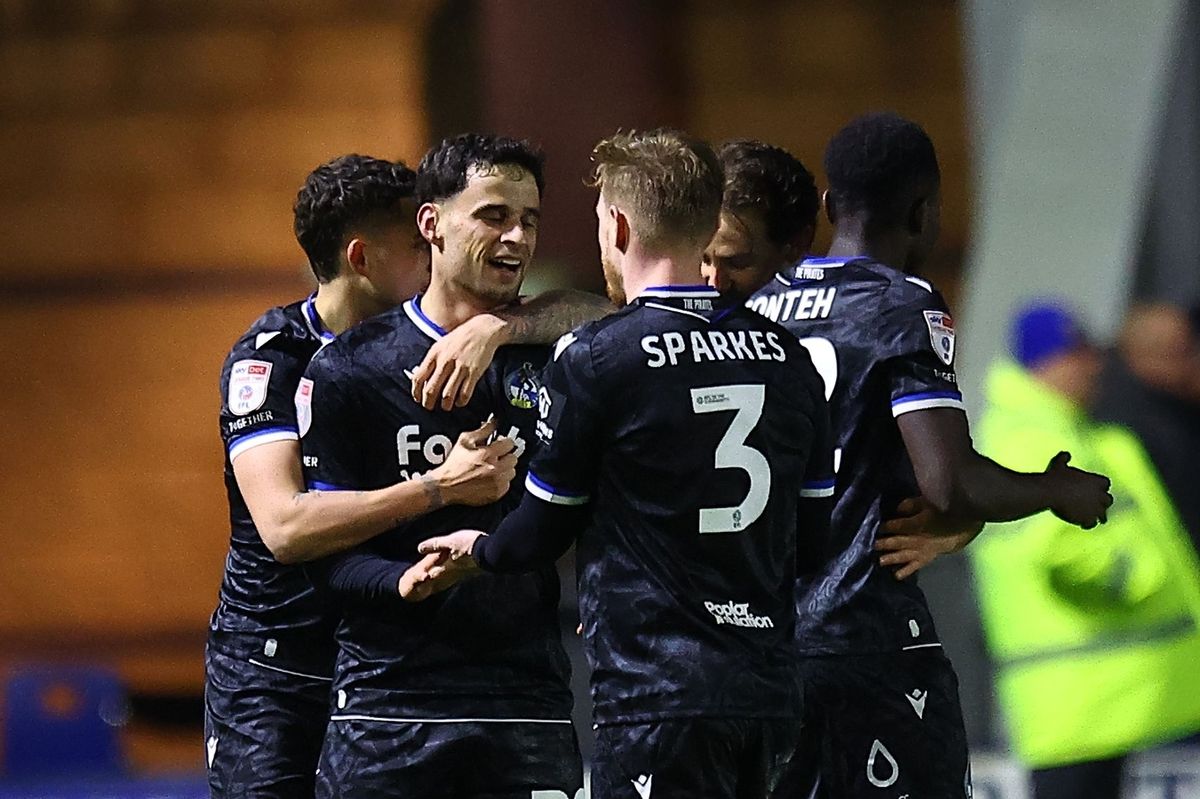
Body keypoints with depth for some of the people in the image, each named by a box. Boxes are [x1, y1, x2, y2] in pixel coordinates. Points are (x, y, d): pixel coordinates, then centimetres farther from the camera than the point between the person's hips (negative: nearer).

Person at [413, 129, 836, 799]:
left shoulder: (592, 359, -9)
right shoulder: (787, 355, 8)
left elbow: (543, 530, 1)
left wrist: (477, 553, 23)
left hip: (658, 692, -7)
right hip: (768, 690, 7)